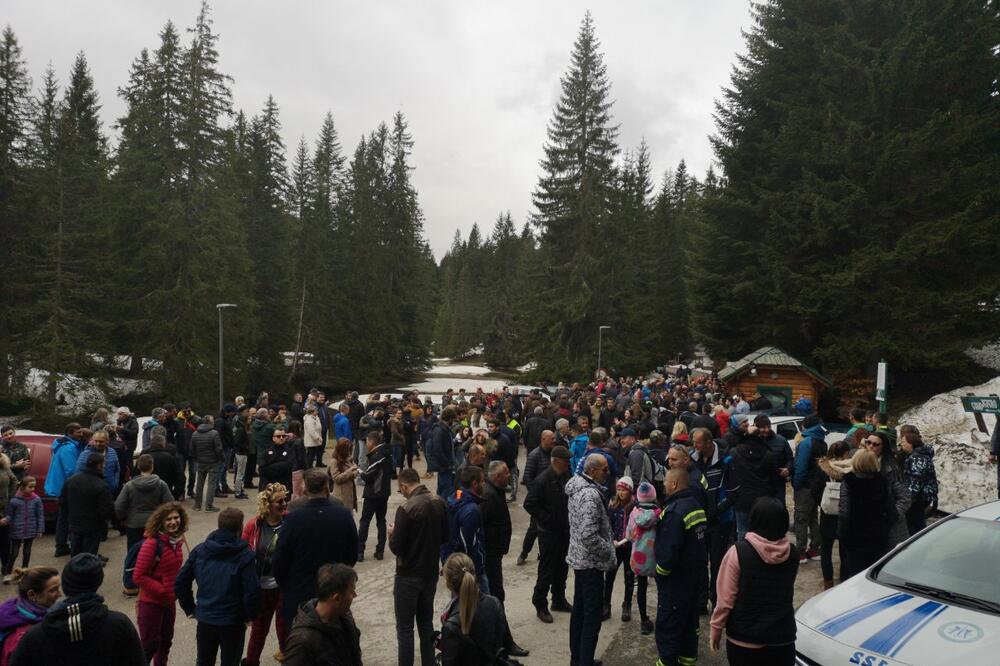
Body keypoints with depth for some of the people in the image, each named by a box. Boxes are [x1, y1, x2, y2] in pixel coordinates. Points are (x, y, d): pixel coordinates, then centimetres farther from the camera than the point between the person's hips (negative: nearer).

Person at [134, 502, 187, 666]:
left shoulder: (176, 540, -1)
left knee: (166, 641, 22)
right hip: (151, 602, -7)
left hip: (170, 601, 7)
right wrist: (161, 590, -21)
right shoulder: (152, 543, -24)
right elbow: (139, 576, -22)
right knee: (149, 644, 5)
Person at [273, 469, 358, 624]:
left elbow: (279, 561, -8)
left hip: (298, 596, -2)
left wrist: (284, 585, 11)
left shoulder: (293, 518, -17)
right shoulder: (344, 515, -11)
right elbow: (352, 557, 0)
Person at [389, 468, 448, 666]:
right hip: (431, 573, 6)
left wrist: (392, 534, 0)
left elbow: (396, 548, -19)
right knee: (426, 624, 19)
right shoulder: (439, 503, -4)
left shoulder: (406, 508, -22)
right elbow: (444, 537, 7)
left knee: (405, 628, 7)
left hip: (409, 576, -6)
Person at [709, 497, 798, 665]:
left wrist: (716, 630, -1)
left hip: (744, 640, -3)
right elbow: (786, 592, 12)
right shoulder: (792, 554, -3)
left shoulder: (738, 552, -16)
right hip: (783, 639, 3)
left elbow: (726, 600, -13)